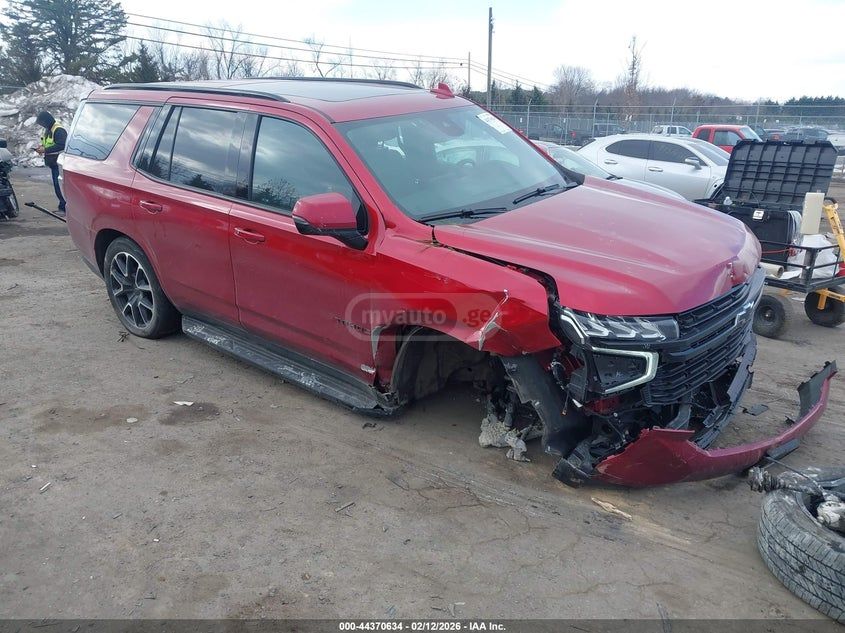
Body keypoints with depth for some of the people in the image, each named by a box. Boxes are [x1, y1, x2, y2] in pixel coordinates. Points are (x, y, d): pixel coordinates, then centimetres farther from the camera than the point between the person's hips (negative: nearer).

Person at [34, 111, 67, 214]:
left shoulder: (59, 130, -15)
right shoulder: (48, 130, 16)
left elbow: (61, 146, -25)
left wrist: (45, 150, -21)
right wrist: (42, 147, 7)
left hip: (59, 162, -10)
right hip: (53, 163, 10)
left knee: (59, 184, -13)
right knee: (57, 184, 11)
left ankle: (63, 206, -10)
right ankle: (62, 206, 16)